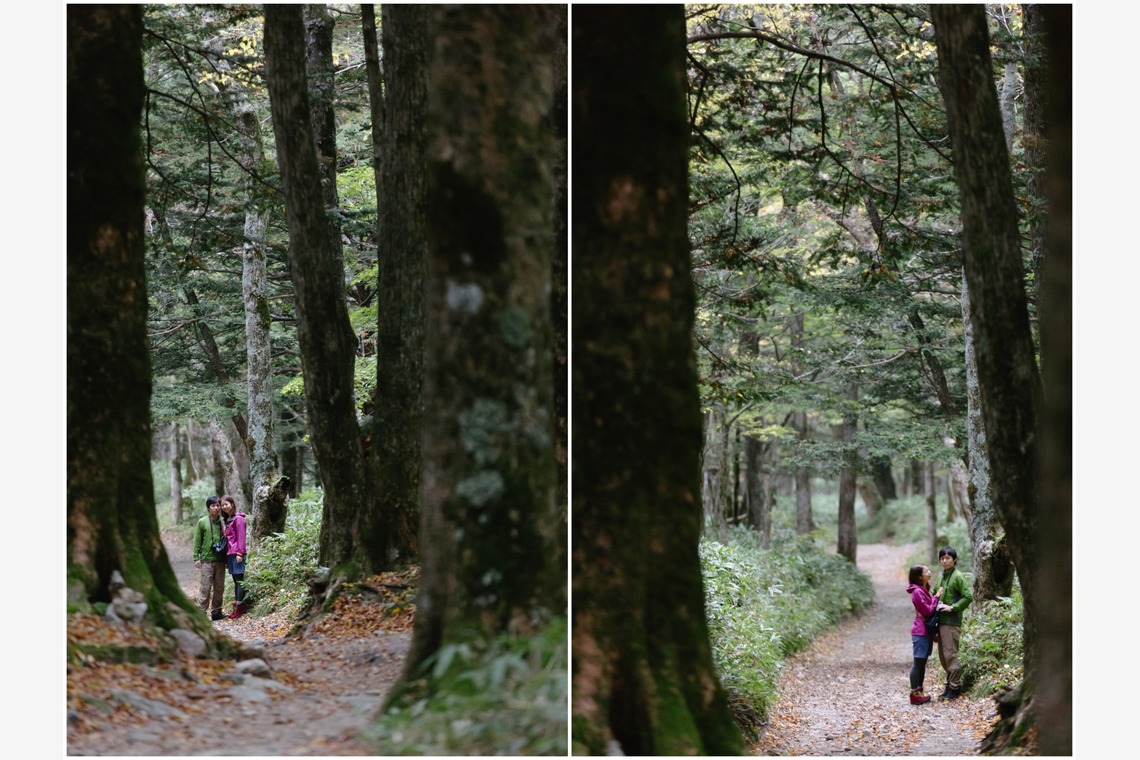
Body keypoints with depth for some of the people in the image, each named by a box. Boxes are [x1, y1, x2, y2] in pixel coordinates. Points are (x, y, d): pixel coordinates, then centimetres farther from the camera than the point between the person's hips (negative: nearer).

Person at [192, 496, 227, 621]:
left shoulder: (223, 522, 6)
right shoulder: (202, 522, 0)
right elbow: (197, 541, 1)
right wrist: (196, 558, -4)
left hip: (220, 560, 3)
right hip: (207, 559, -3)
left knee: (219, 587, 7)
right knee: (205, 587, -5)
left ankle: (216, 612, 16)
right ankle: (202, 612, -1)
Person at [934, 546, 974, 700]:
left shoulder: (958, 576, -9)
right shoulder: (942, 576, 15)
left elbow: (968, 596, -15)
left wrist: (953, 607, -16)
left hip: (951, 622, -8)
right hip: (941, 621, 8)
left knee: (950, 655, -6)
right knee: (943, 656, 12)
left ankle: (955, 687, 2)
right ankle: (951, 684, 21)